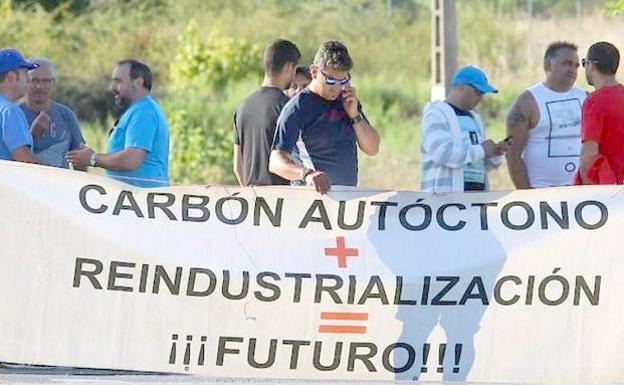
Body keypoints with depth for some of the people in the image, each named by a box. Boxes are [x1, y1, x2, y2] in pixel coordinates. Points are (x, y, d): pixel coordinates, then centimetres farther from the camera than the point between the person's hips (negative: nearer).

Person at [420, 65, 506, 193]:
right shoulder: (436, 114, -3)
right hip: (447, 193, -8)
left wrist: (494, 154, 4)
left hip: (477, 193, 8)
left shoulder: (473, 118, 23)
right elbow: (441, 153, -19)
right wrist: (480, 150, -16)